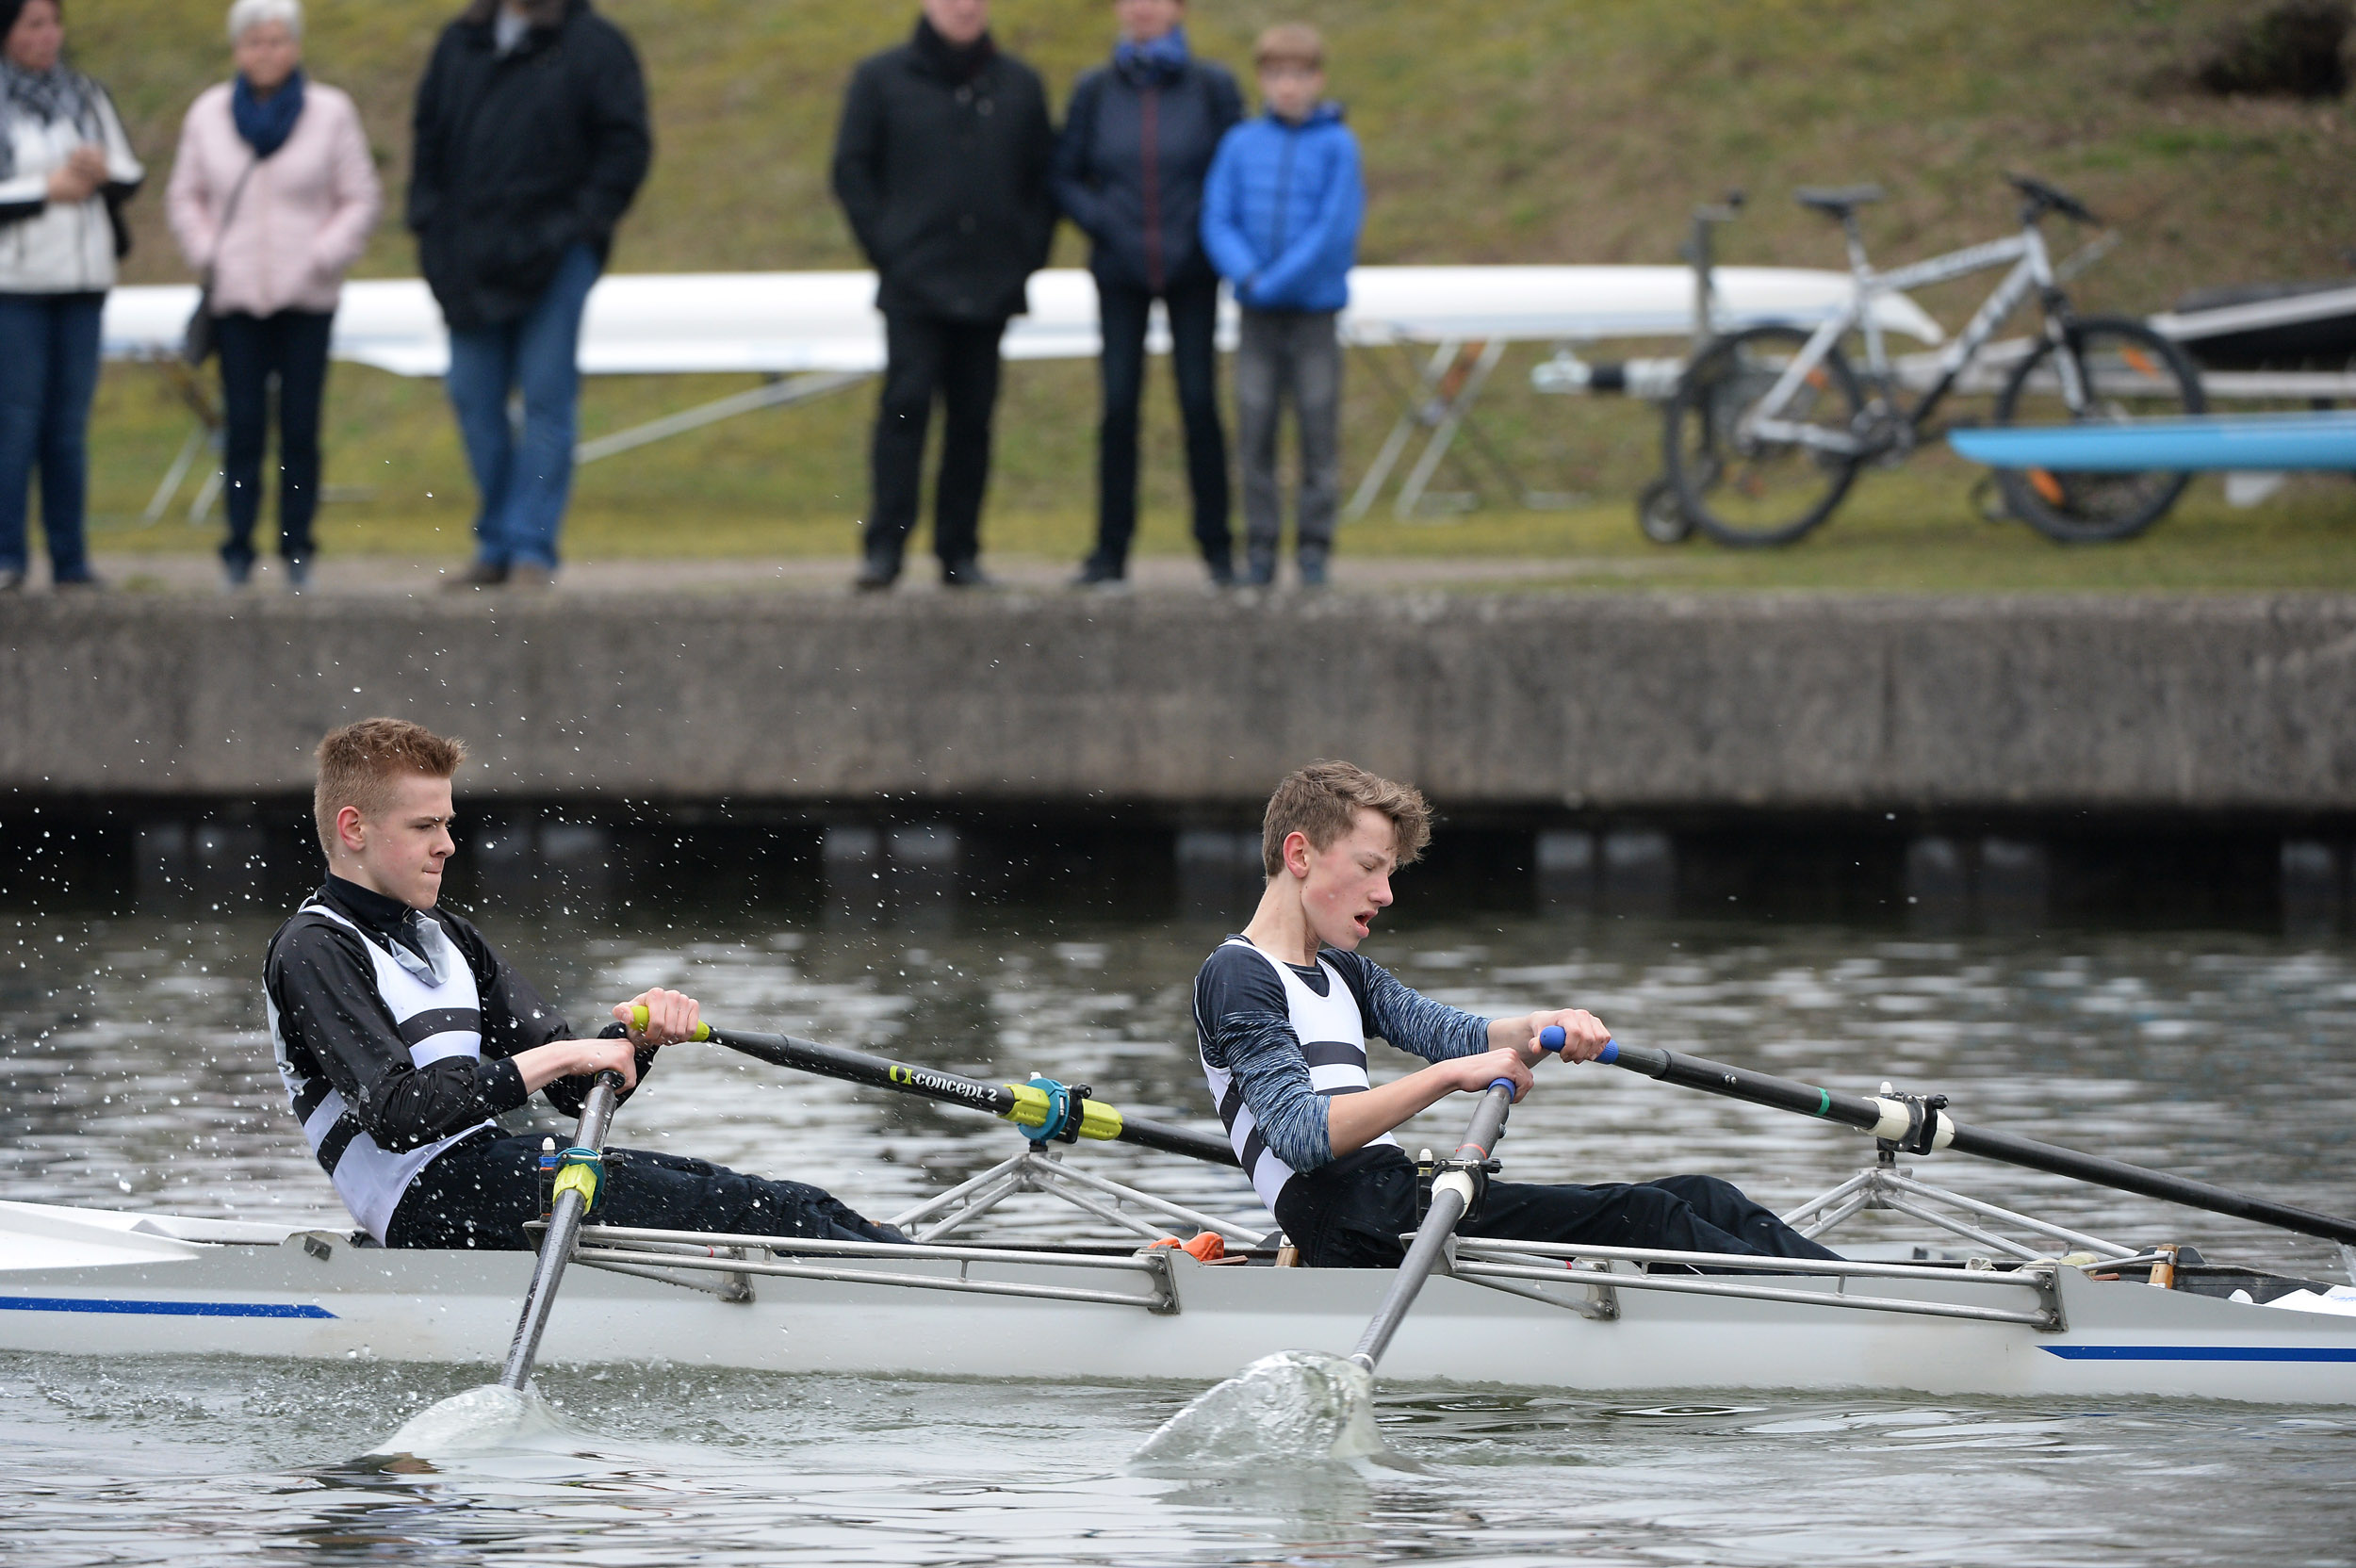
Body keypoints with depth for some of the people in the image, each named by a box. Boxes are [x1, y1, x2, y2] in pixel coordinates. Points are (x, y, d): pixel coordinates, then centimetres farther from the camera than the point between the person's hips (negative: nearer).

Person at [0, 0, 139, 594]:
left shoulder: (87, 98, 12)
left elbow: (131, 177, 14)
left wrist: (103, 172, -7)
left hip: (83, 278, 4)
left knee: (70, 423, 5)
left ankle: (71, 558, 8)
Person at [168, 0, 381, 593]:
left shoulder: (331, 114, 2)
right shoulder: (208, 115, 7)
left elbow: (361, 200, 5)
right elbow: (185, 196, 16)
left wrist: (322, 257, -7)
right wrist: (207, 254, 1)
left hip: (306, 298, -1)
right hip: (237, 298, 1)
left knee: (300, 428, -1)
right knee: (243, 427, -4)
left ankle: (297, 549, 6)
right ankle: (238, 549, 0)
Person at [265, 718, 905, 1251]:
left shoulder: (445, 939, 20)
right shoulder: (315, 952, -7)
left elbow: (573, 1090, 15)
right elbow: (397, 1113, -21)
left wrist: (640, 1037, -7)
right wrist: (555, 1057, -20)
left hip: (488, 1164, 9)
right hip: (428, 1200, -9)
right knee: (734, 1207, -16)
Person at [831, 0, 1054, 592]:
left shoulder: (1019, 86, 11)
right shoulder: (881, 78, 5)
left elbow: (1045, 177, 16)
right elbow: (852, 170, 4)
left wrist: (1028, 252, 3)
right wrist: (886, 247, -5)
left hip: (990, 288, 3)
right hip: (913, 284, -3)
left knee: (973, 416, 3)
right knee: (907, 403, -13)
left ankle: (959, 550, 8)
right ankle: (884, 547, -13)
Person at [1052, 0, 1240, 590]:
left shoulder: (1211, 88, 0)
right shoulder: (1095, 92, 4)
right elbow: (1065, 179, 8)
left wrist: (1207, 230, -10)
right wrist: (1103, 223, -8)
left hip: (1192, 274, -1)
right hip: (1121, 274, 1)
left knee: (1199, 403, -2)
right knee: (1119, 406, -3)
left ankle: (1217, 547, 7)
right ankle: (1110, 551, 3)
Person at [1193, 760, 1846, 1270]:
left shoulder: (1339, 972, 25)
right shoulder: (1236, 977, -5)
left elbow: (1454, 1034, 12)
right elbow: (1301, 1134, -20)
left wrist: (1537, 1030, -11)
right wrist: (1450, 1076, -23)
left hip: (1399, 1202, 9)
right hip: (1354, 1230, -9)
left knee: (1697, 1199, -1)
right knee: (1639, 1217, -19)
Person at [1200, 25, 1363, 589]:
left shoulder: (1337, 146, -3)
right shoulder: (1241, 145, 6)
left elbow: (1337, 229, -11)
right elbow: (1217, 221, 2)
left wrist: (1275, 282, -15)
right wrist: (1247, 274, -16)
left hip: (1315, 314, -2)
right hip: (1256, 316, 2)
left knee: (1319, 431, 0)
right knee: (1255, 431, 2)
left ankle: (1314, 548, 5)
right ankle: (1259, 550, 7)